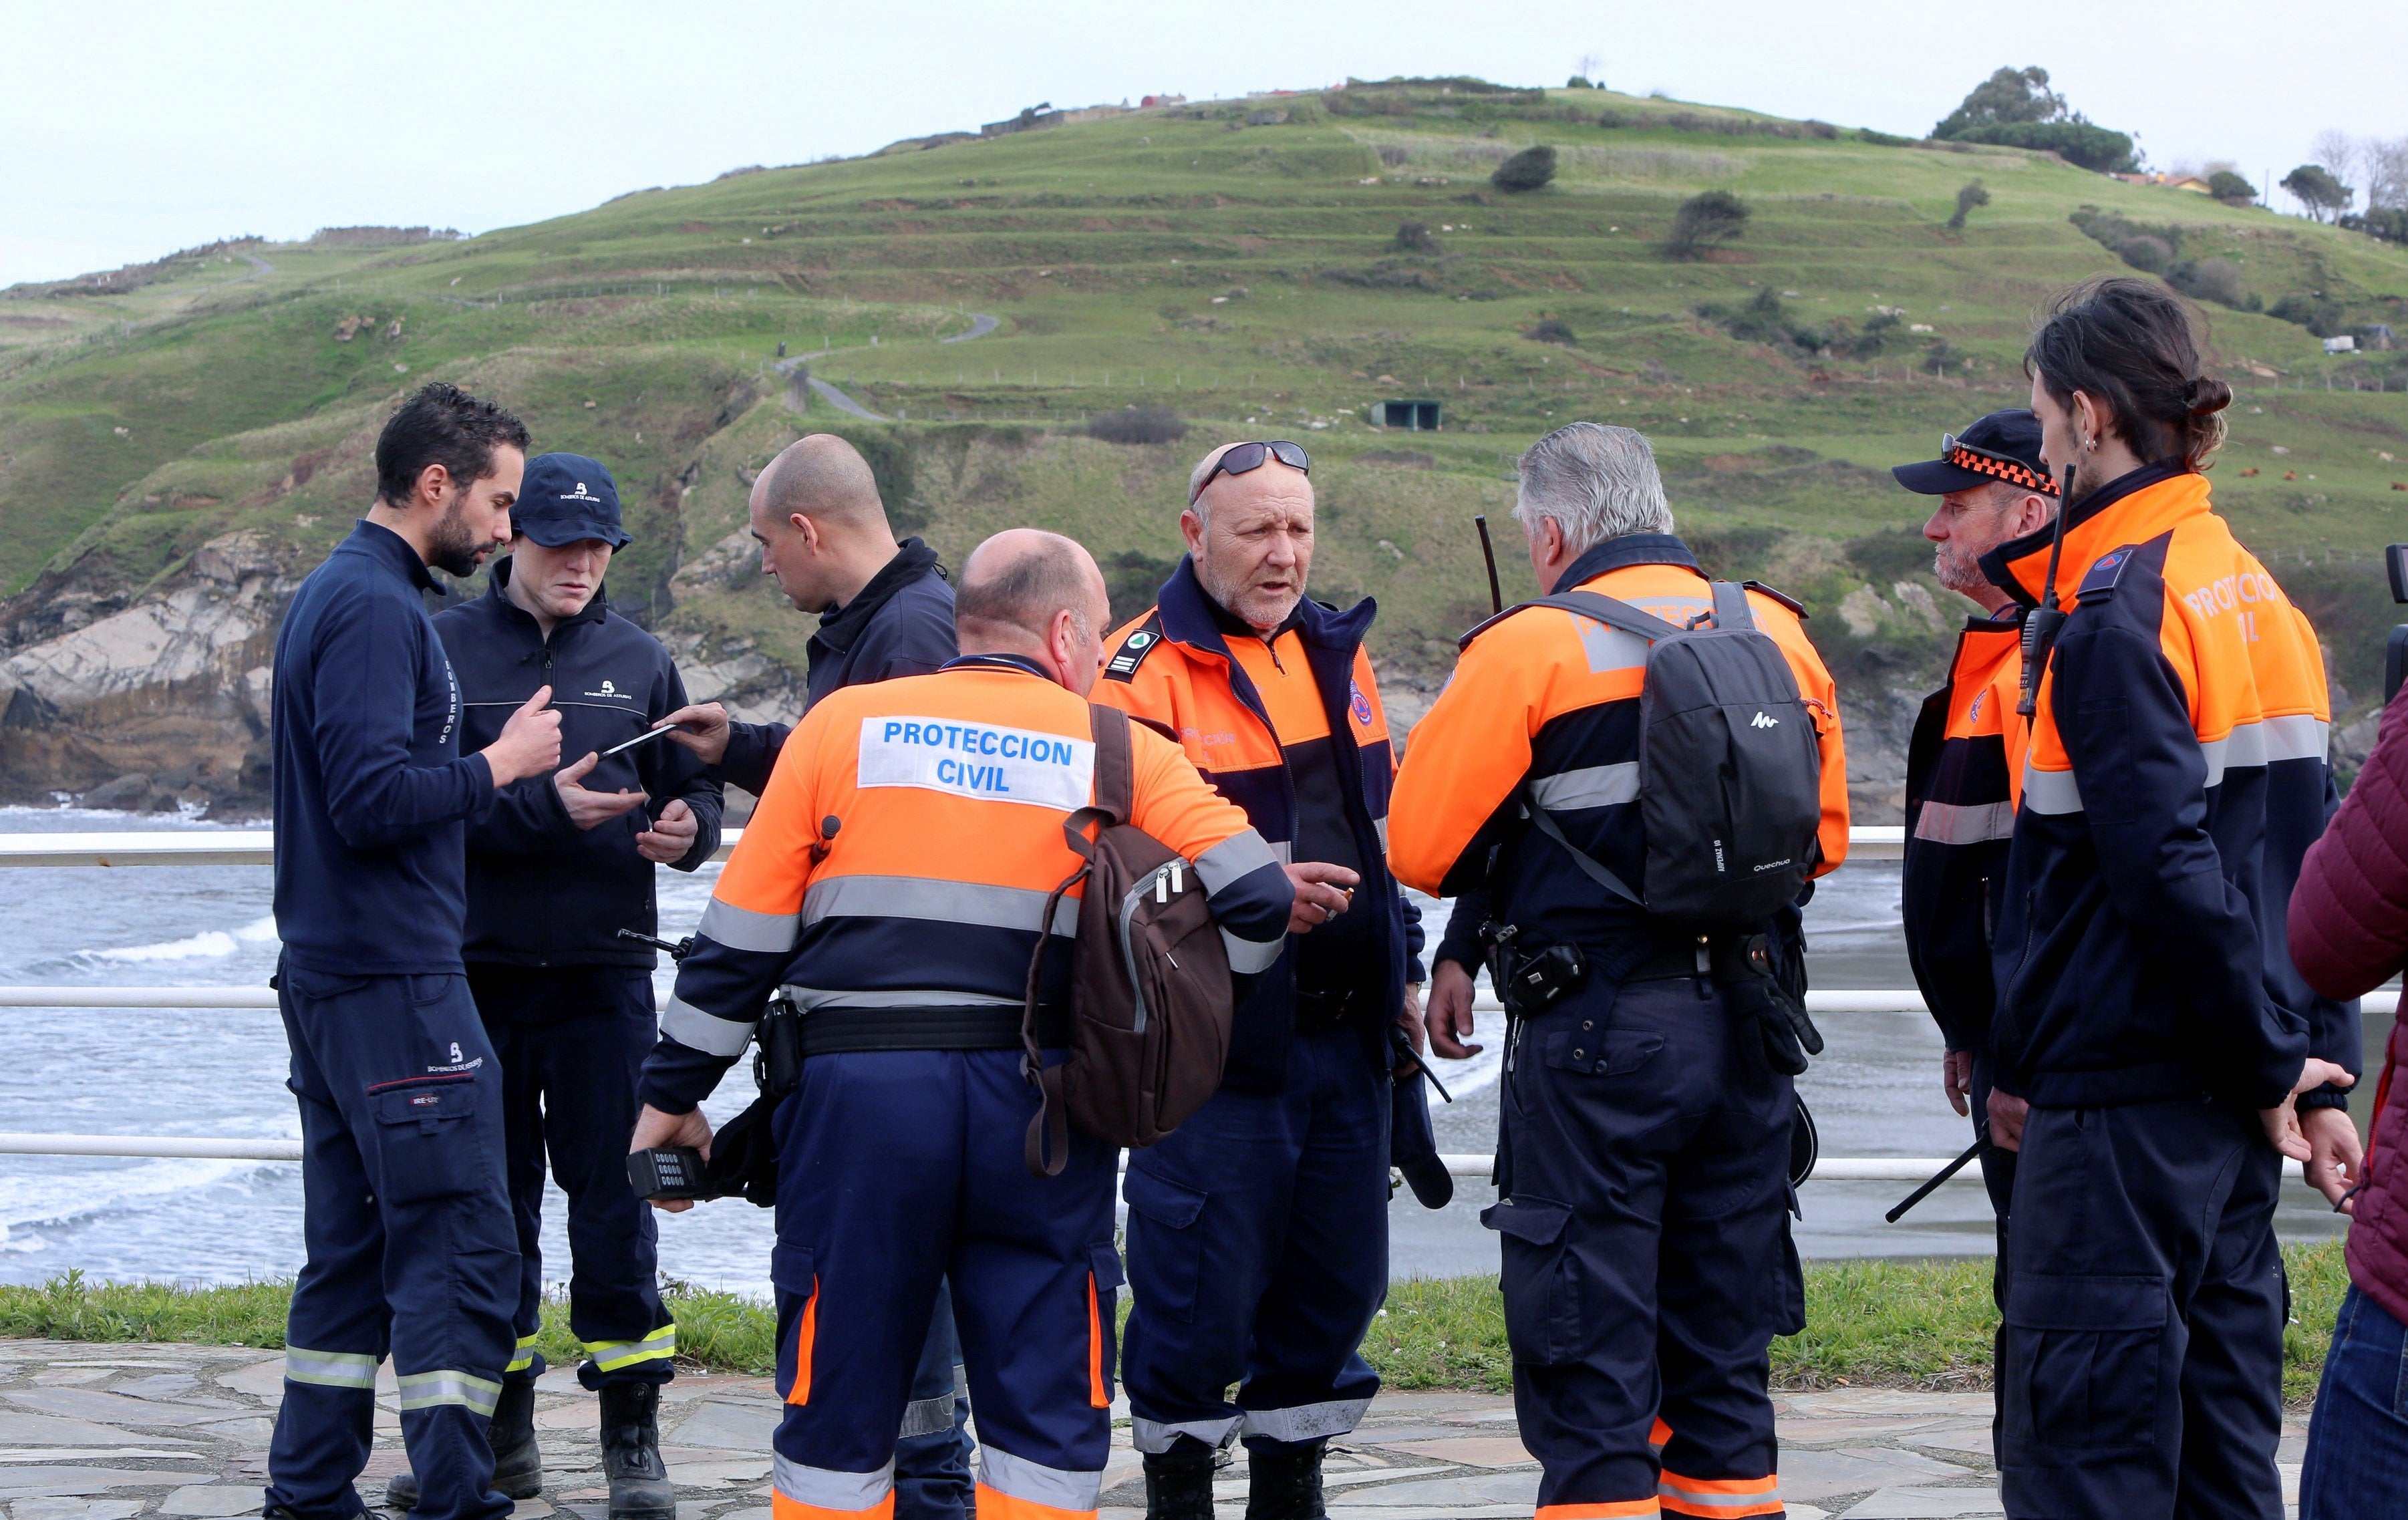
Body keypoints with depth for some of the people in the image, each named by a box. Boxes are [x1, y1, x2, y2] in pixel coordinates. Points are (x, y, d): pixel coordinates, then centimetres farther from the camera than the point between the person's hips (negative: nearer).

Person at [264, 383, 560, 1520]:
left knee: (355, 1248, 13)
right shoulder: (375, 607, -15)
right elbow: (374, 797, -24)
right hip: (395, 984, -10)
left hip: (328, 975, 10)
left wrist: (538, 794, 17)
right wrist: (501, 765, -11)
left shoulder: (335, 593, 17)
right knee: (461, 1249, -8)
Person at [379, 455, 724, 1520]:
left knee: (612, 1196, -2)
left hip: (604, 973, 0)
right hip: (476, 968, 0)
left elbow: (693, 787, 11)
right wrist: (543, 805, -20)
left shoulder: (638, 661, 9)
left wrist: (687, 825, -12)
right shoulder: (445, 650, 2)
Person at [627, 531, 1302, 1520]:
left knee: (838, 1417, 9)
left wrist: (674, 1093, 14)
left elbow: (740, 935, 7)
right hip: (1039, 1103, -1)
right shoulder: (1124, 753, 6)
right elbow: (1255, 897, -2)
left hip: (858, 1095, 1)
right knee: (1047, 1424, 7)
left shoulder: (843, 725, 8)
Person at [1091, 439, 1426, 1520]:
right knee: (1201, 1290, -4)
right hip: (1215, 1040, -7)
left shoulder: (1336, 651, 14)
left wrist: (1401, 970, 20)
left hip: (1344, 1029, 7)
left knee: (1336, 1280, 11)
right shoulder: (1143, 671, -9)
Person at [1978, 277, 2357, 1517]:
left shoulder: (2118, 611, -14)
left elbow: (2169, 872, -21)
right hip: (2226, 1099, 9)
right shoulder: (2252, 591, 13)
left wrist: (2271, 1063, -12)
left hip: (2124, 1101, -9)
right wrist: (2316, 1071, 13)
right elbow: (2308, 860, 13)